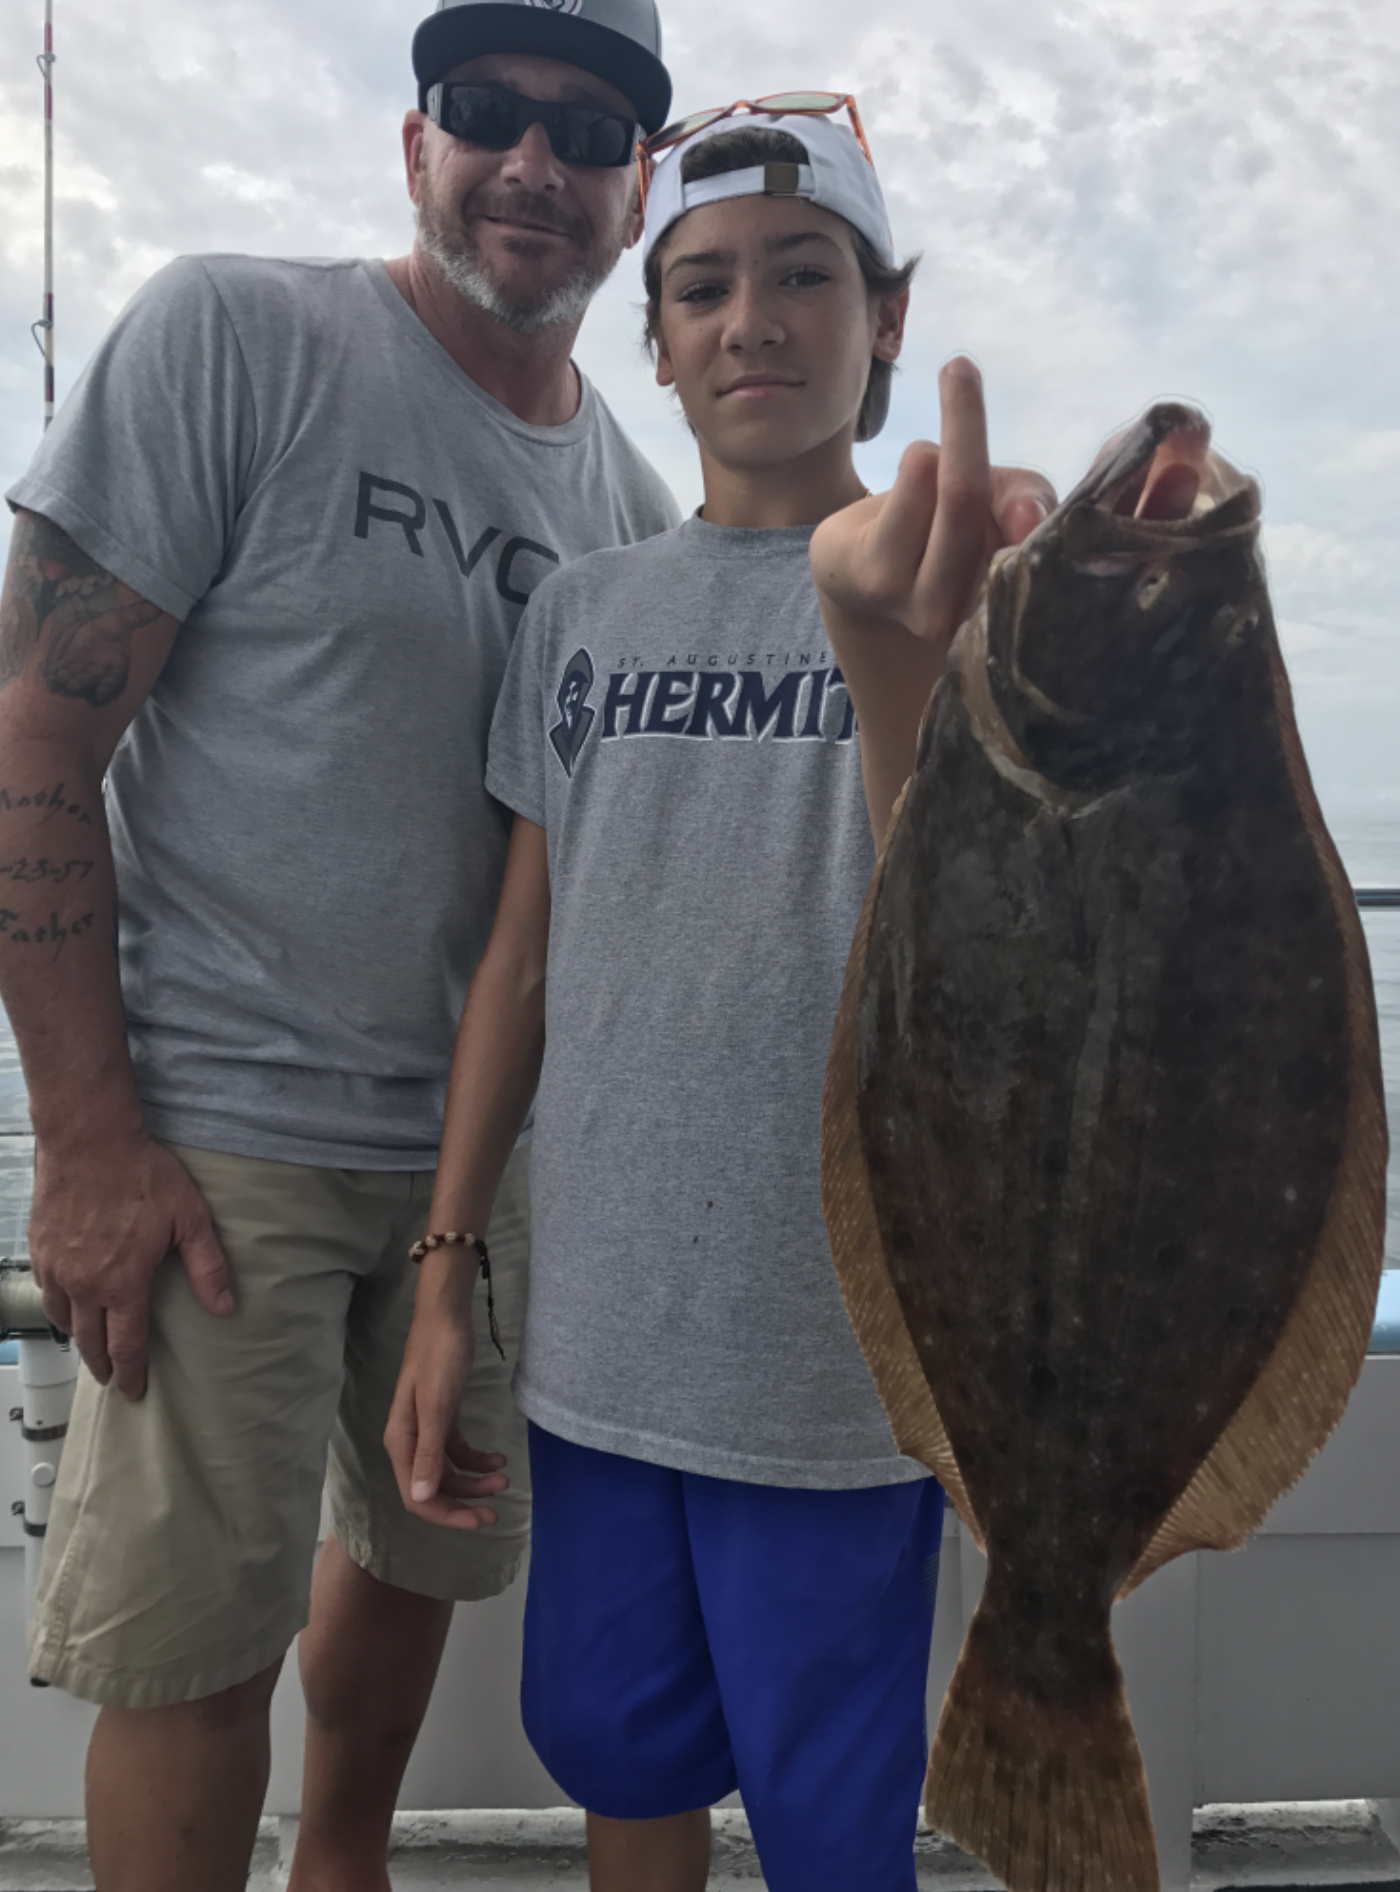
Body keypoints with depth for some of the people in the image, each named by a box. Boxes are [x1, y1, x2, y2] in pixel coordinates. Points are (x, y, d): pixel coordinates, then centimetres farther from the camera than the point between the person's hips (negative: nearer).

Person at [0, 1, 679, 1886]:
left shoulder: (635, 508, 7)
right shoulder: (230, 337, -9)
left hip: (482, 1143, 6)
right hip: (221, 1129, -5)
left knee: (426, 1552, 19)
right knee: (199, 1631, 2)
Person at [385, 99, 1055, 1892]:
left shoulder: (957, 592, -5)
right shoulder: (583, 607, 6)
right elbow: (522, 958, 8)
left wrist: (908, 652, -42)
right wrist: (446, 1270, 5)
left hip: (842, 1357, -3)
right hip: (598, 1341, 4)